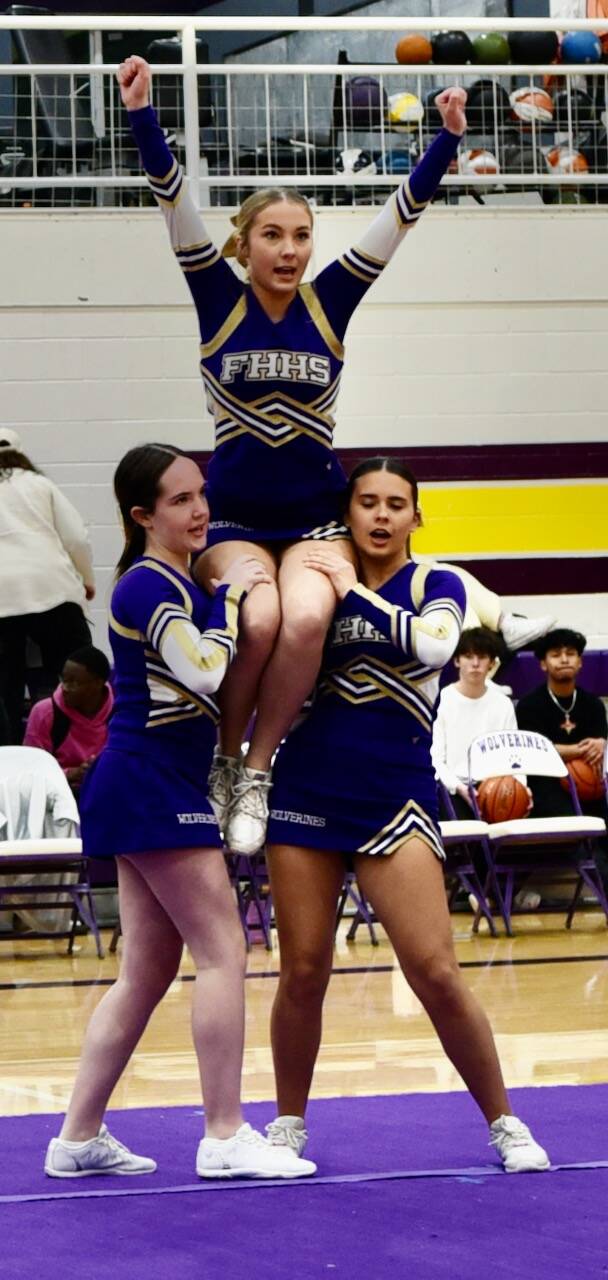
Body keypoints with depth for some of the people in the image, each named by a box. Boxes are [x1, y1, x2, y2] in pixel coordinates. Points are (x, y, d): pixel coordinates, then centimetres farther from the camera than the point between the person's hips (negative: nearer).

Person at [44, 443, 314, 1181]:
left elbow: (211, 682, 23)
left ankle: (78, 1139, 12)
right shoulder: (148, 586, -14)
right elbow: (208, 672, -25)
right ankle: (225, 1139, -6)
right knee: (222, 953, -8)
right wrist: (232, 596, -13)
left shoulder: (181, 583, 14)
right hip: (154, 785, -10)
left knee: (147, 973, 10)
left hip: (156, 788, 10)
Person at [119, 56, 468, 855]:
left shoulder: (331, 301, 0)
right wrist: (142, 115, -23)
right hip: (235, 516, -1)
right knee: (261, 619, -30)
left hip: (316, 514, 1)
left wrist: (448, 137, -13)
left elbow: (403, 211, -4)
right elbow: (173, 199, -12)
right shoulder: (219, 299, -3)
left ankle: (257, 772, -14)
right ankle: (223, 760, -4)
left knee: (307, 618, -30)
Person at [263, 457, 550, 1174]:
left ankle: (505, 1124, 6)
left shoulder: (435, 584, 2)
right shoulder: (319, 582, 8)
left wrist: (355, 592, -17)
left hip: (395, 799, -2)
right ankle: (288, 1125, 20)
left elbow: (432, 644, -19)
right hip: (307, 791, 2)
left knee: (436, 973, -8)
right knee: (302, 973, 3)